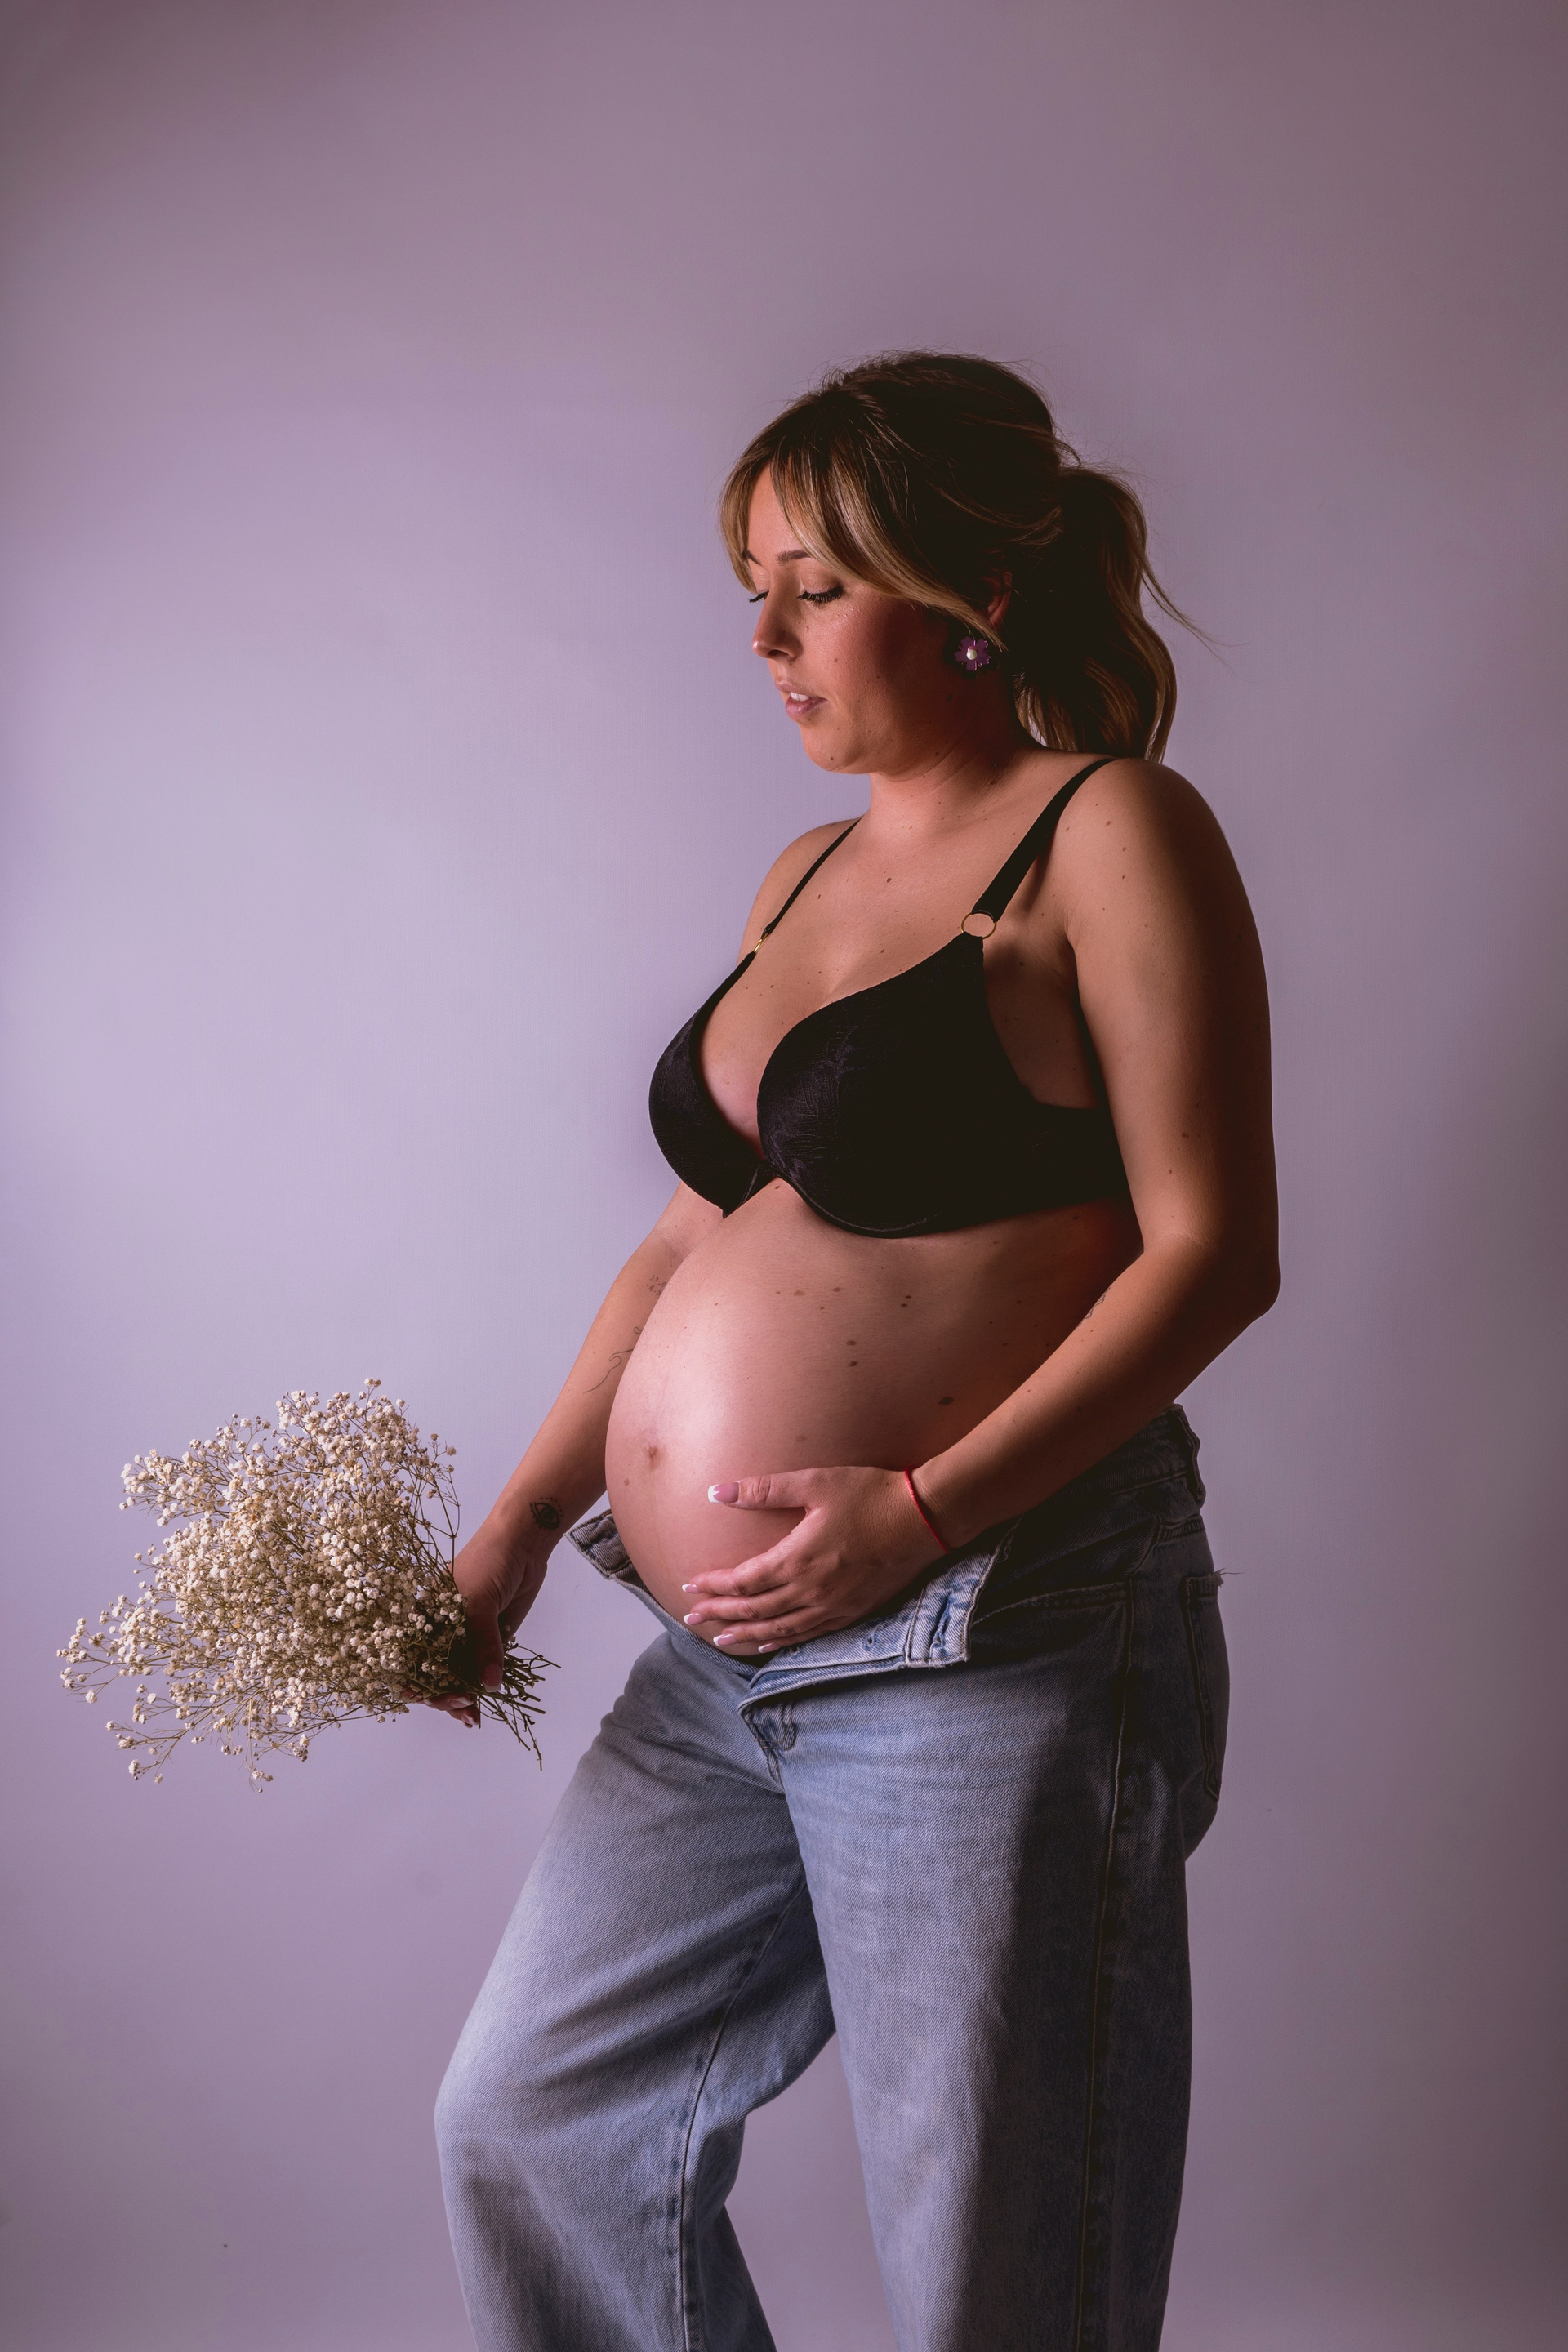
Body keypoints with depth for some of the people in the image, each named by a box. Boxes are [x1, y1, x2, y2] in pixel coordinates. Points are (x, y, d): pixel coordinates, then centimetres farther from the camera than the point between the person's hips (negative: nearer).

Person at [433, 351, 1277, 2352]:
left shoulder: (1110, 835, -7)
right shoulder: (809, 874, 15)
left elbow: (1211, 1250, -13)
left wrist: (925, 1509, -21)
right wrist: (519, 1523, 10)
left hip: (991, 1644, -8)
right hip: (721, 1663, 8)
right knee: (528, 2124, 17)